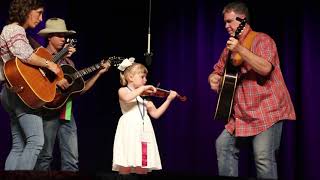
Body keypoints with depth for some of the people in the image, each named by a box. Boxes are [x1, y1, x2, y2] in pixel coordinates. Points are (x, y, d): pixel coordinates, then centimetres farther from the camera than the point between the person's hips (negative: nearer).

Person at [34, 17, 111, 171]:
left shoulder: (68, 62, 20)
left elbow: (80, 89, 18)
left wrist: (99, 72, 14)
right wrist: (55, 81, -22)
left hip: (66, 113, 6)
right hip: (48, 111, -6)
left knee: (72, 160, 0)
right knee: (44, 156, -3)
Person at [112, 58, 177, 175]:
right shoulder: (123, 91, 4)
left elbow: (155, 114, 13)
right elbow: (127, 99, -21)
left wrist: (168, 99, 7)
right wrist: (143, 88, -14)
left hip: (144, 131, 5)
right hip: (129, 131, -5)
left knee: (143, 168, 3)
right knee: (125, 167, -9)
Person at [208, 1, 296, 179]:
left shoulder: (261, 40, -6)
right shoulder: (230, 48, 18)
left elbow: (265, 68, -23)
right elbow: (217, 71, 26)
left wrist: (240, 50, -26)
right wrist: (214, 79, 2)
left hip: (267, 109, -9)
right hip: (242, 113, 9)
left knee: (263, 158, -17)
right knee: (223, 144, 4)